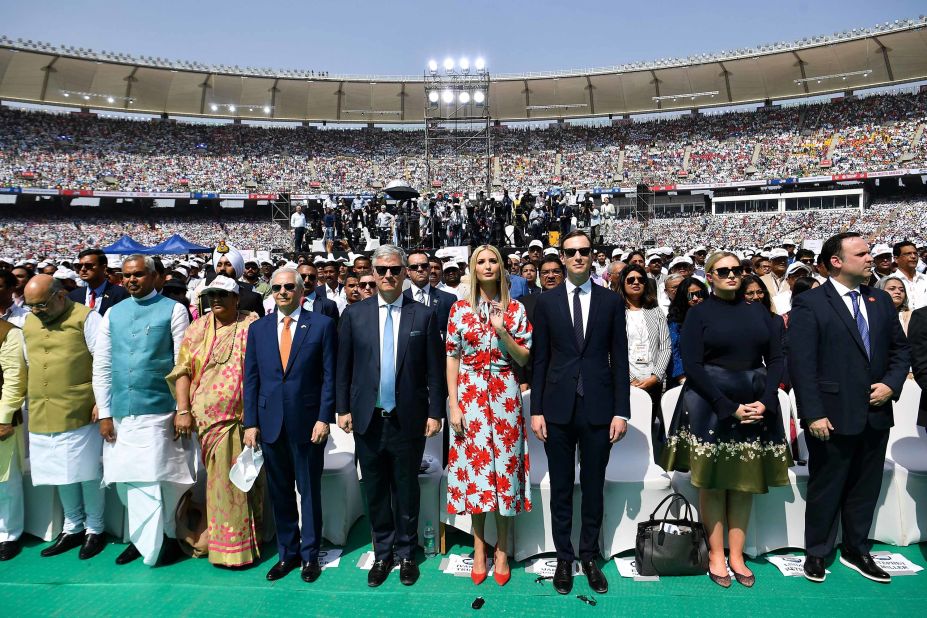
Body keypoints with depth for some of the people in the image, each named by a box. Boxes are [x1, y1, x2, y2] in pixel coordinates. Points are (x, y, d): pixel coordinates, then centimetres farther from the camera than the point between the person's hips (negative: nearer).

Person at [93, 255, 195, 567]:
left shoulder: (173, 310, -2)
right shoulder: (112, 314, 11)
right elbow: (101, 366, 10)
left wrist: (182, 409, -8)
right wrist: (104, 413, 6)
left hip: (158, 412, -4)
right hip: (120, 414, 4)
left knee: (156, 480, -1)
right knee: (128, 481, 10)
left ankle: (166, 537, 18)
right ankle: (142, 537, 27)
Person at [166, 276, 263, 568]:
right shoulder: (197, 330, 6)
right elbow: (183, 371, 4)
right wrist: (183, 411, -6)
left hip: (249, 417, -1)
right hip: (211, 419, 1)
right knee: (222, 480, 6)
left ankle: (254, 536, 29)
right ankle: (229, 546, 21)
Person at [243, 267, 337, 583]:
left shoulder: (322, 324, -3)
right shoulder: (258, 328, 7)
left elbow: (329, 376, -4)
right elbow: (251, 378, 8)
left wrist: (324, 418, -10)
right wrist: (250, 422, 2)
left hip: (307, 422, -3)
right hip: (270, 423, 3)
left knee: (309, 490, 9)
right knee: (279, 492, 13)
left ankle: (310, 555, 24)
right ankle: (287, 553, 28)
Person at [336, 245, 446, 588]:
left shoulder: (424, 315, -2)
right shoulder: (354, 314, 2)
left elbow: (434, 369, -1)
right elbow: (344, 366, 5)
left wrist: (435, 412, -3)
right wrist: (343, 408, 2)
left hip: (408, 419, -1)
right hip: (368, 418, 2)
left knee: (406, 490, 11)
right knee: (375, 491, 13)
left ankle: (406, 553, 30)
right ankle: (382, 553, 31)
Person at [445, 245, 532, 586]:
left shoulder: (515, 309, 3)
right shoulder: (459, 309, 3)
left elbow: (525, 359, 2)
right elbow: (452, 359, 3)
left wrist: (502, 331, -13)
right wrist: (453, 405, -3)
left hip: (504, 394, 0)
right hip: (470, 395, 0)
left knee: (504, 465, 4)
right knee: (474, 464, 4)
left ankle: (501, 549, 20)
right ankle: (479, 549, 21)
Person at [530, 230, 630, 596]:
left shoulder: (611, 301, 4)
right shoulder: (546, 301, 3)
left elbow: (619, 359, 3)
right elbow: (539, 360, 3)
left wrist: (621, 411, -2)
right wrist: (536, 410, -1)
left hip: (598, 409, 0)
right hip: (558, 409, 0)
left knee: (594, 488, 11)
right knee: (561, 489, 10)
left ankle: (589, 557, 28)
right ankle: (564, 559, 25)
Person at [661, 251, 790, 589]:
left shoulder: (759, 312, 9)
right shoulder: (699, 313, -2)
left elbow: (776, 359, 6)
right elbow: (693, 366, -9)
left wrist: (764, 402, -9)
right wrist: (729, 407, -14)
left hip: (756, 406, 4)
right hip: (711, 405, -4)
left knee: (745, 482, 8)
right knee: (712, 482, 3)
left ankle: (737, 556, 19)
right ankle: (716, 557, 15)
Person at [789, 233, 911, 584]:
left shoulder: (881, 301, 9)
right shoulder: (809, 304, -10)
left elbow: (900, 349, 14)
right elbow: (801, 363, -14)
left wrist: (891, 384, -4)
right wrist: (813, 414, -18)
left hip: (876, 414, 6)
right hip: (833, 417, -5)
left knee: (866, 488, 16)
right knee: (825, 489, 9)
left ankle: (856, 551, 34)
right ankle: (817, 553, 26)